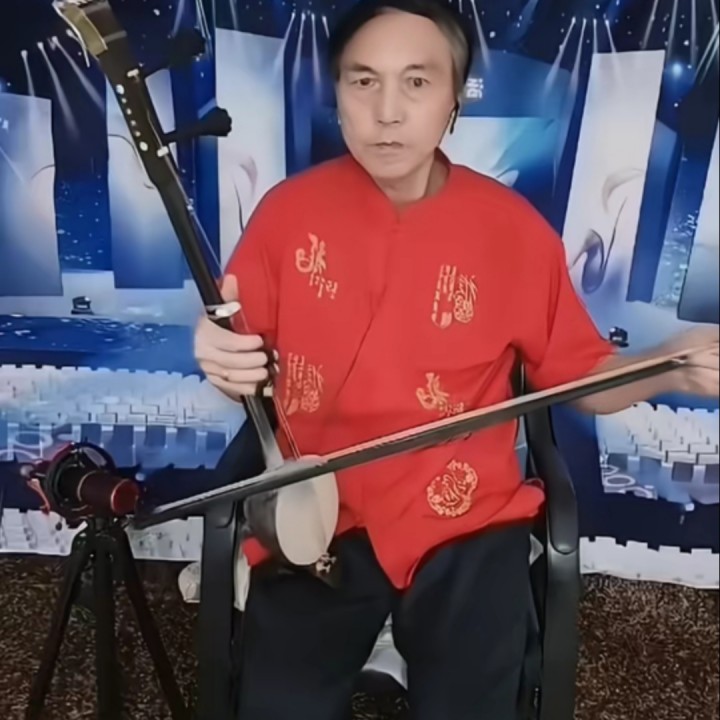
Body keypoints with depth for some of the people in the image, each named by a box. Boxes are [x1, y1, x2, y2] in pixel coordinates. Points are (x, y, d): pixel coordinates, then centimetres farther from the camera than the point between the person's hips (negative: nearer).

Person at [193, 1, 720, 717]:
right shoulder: (289, 210, -3)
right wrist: (221, 360, -18)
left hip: (466, 525, 0)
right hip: (314, 520, 1)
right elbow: (243, 355, 6)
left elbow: (580, 374, 4)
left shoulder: (515, 229, -4)